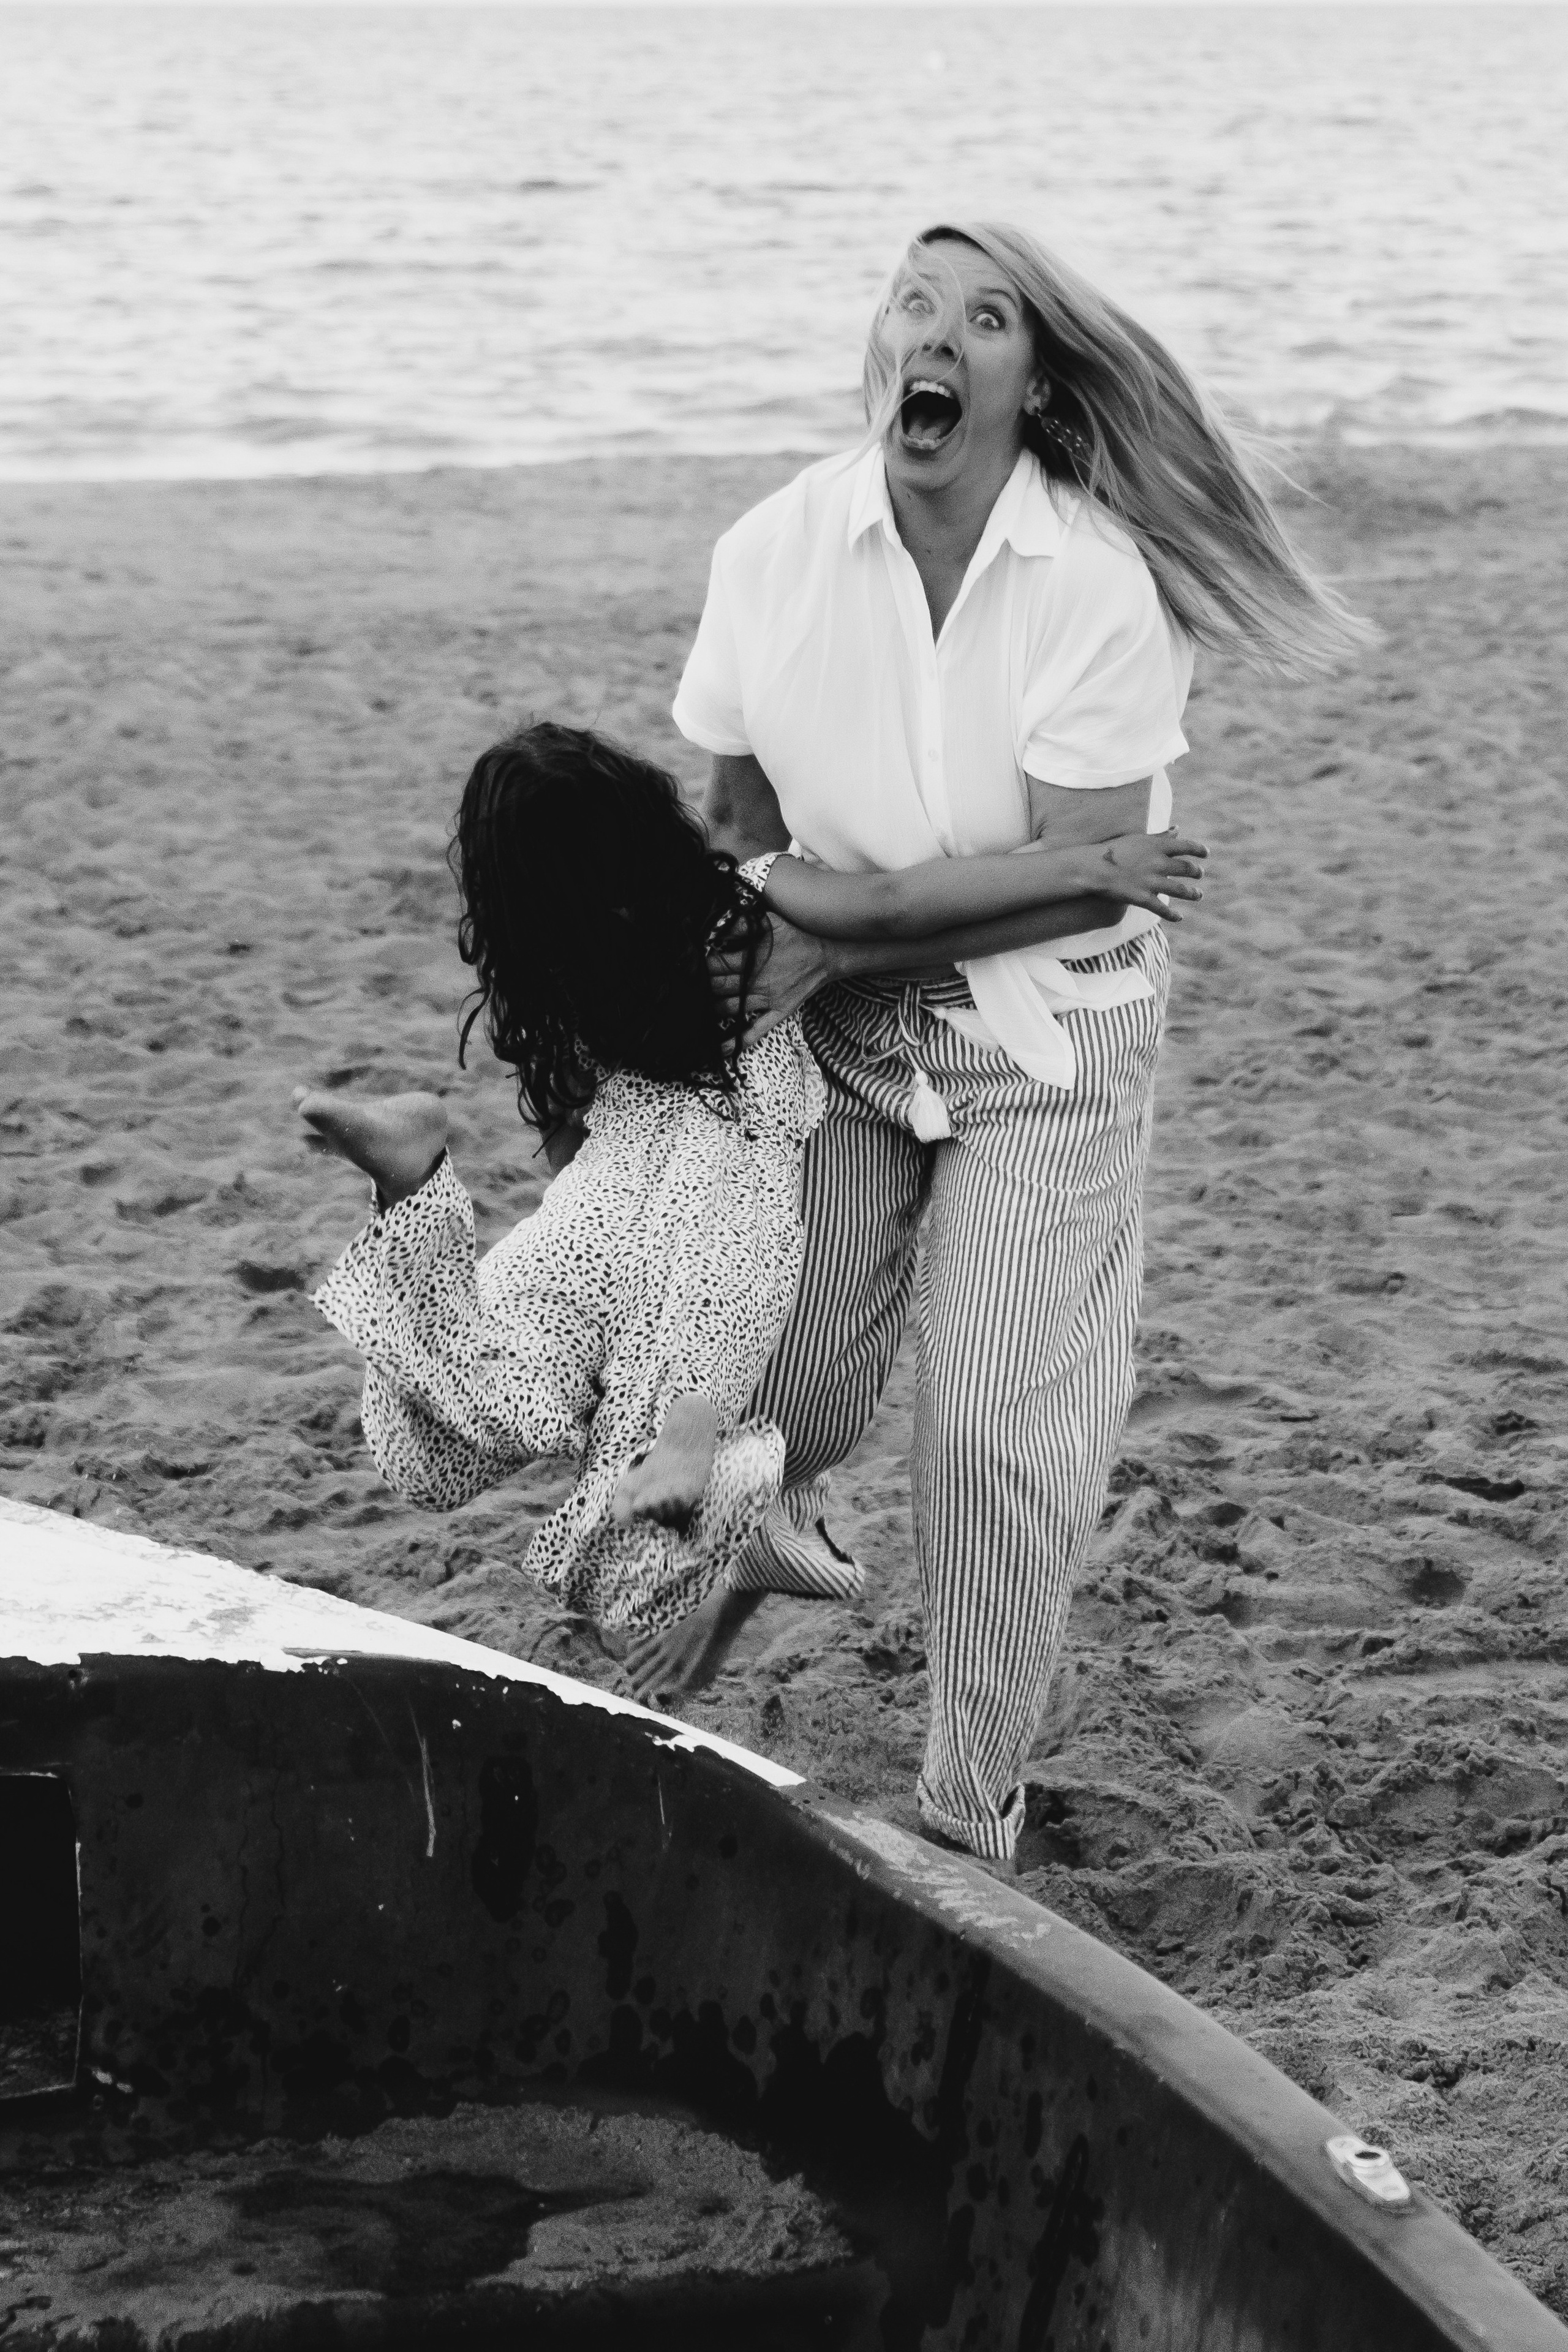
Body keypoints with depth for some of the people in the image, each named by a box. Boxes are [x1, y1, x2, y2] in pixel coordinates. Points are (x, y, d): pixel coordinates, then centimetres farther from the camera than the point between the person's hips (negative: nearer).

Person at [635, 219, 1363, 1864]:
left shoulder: (1098, 579, -20)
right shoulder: (776, 553, -10)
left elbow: (1083, 865, -19)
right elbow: (734, 815, 3)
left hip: (1046, 1033, -3)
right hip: (835, 1025, 3)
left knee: (998, 1432, -3)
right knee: (774, 1382, 8)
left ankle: (971, 1819, 15)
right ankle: (758, 1540, 47)